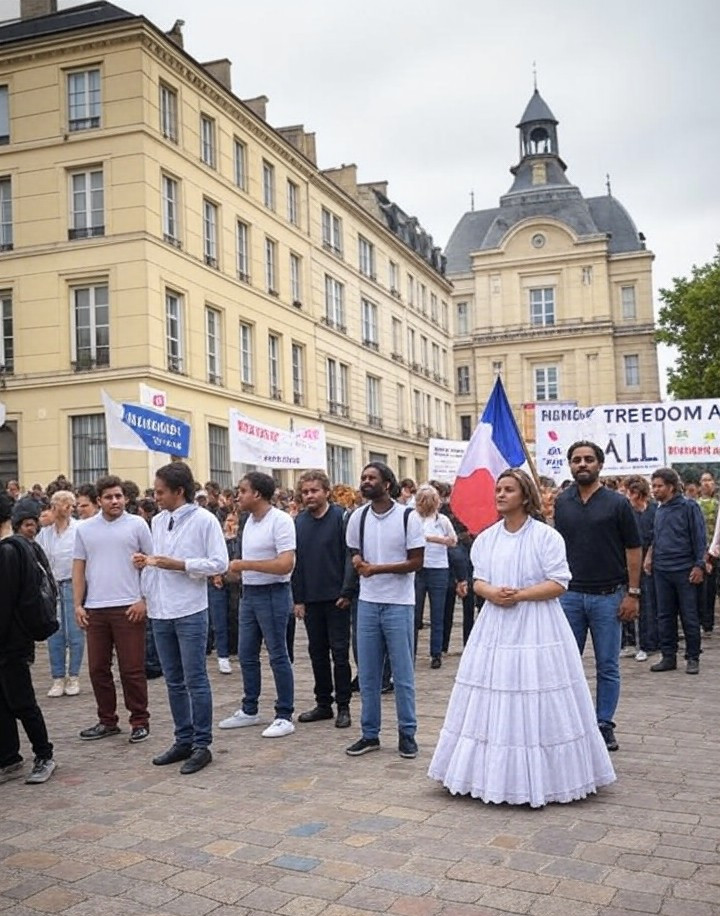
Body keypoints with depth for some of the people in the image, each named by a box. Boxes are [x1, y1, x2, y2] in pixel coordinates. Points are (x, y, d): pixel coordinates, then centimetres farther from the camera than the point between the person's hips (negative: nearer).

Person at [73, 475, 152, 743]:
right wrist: (78, 604, 3)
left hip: (128, 607, -4)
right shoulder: (84, 529, 9)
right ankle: (107, 721, 23)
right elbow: (78, 568, 11)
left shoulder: (136, 525, 0)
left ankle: (140, 721, 12)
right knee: (98, 668, 10)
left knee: (132, 669, 1)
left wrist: (144, 600, -7)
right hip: (94, 609, 4)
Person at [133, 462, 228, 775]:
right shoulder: (158, 520, 11)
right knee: (174, 681, 14)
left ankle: (202, 745, 10)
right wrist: (145, 561, -1)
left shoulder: (204, 520, -9)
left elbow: (220, 563, -12)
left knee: (195, 680, 0)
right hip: (160, 611, 7)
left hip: (190, 611, -7)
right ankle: (183, 740, 25)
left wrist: (180, 565, -17)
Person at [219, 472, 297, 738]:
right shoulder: (250, 521, 11)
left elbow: (285, 564, -24)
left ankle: (284, 716, 9)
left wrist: (245, 564, -19)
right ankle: (249, 711, 27)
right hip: (249, 594, 9)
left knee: (278, 656, 0)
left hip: (273, 594, -9)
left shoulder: (280, 520, -16)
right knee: (247, 655, 14)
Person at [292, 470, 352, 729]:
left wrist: (347, 592, -12)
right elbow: (295, 562, 8)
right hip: (311, 599, 5)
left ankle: (343, 707, 11)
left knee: (339, 652, 2)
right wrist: (298, 599, 5)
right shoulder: (299, 522, 7)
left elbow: (349, 556, -8)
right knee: (317, 652, 11)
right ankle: (323, 703, 23)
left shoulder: (340, 518, -7)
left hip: (336, 598, -5)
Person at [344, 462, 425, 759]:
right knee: (367, 674, 9)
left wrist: (378, 568, -18)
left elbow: (416, 562, -9)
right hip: (367, 602, 4)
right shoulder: (358, 517, 5)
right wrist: (358, 562, -7)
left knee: (403, 674, 3)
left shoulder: (408, 516, -8)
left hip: (399, 604, -4)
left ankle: (407, 734, 15)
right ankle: (370, 734, 20)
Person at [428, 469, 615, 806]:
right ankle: (494, 773, 17)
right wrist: (491, 592, -12)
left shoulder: (546, 536, -6)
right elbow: (478, 580, 10)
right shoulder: (486, 538, 9)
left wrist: (520, 595, -17)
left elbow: (559, 583, -9)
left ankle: (539, 777, 10)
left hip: (536, 628, -5)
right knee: (491, 701, 5)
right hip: (496, 626, 5)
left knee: (535, 703, -2)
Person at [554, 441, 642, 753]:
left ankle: (604, 725, 18)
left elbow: (633, 549, -2)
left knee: (607, 667, 6)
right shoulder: (562, 502, 6)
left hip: (607, 595, -2)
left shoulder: (617, 503, -3)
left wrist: (633, 593, -7)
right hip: (570, 595, 3)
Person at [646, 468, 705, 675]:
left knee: (689, 617, 2)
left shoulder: (688, 506, -7)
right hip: (661, 570, 6)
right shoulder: (659, 510, 11)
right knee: (665, 617, 9)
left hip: (684, 570, -6)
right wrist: (650, 557, 7)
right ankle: (668, 656, 17)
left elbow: (699, 537, -8)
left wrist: (699, 565, -13)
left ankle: (693, 658, 12)